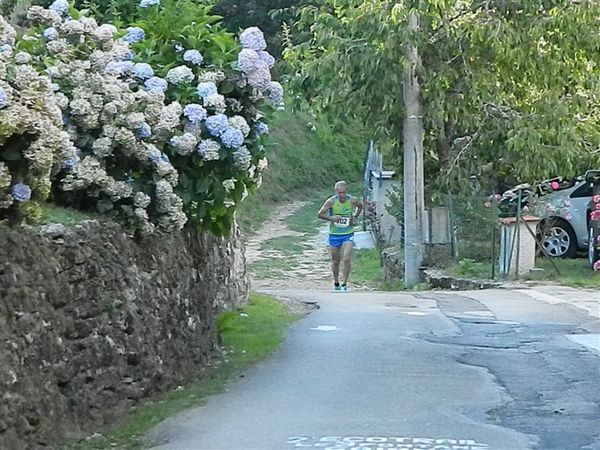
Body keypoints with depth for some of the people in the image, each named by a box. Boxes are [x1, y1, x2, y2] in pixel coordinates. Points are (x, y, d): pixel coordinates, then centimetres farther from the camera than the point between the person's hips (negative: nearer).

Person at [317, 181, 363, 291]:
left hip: (348, 234, 0)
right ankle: (336, 283, 31)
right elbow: (319, 215, -7)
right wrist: (331, 218, -23)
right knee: (335, 261, 11)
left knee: (347, 259, -15)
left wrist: (355, 217, 3)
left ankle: (344, 284, -7)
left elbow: (360, 205, 15)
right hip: (334, 234, 0)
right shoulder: (331, 201, -13)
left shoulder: (352, 200, -9)